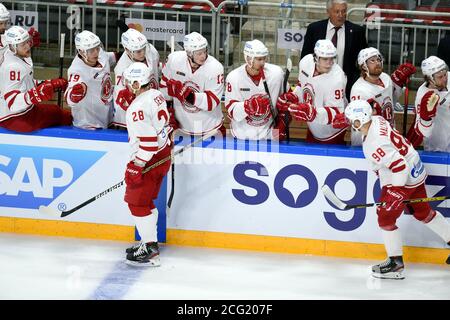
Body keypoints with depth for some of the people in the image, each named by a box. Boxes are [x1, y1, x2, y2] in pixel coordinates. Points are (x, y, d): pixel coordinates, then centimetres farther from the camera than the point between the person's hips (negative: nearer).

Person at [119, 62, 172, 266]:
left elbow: (147, 140, -26)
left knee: (137, 202, -2)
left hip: (150, 159, -10)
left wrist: (137, 166, -20)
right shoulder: (156, 95, 5)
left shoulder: (138, 108, -23)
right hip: (163, 153, 10)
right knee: (146, 201, 20)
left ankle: (150, 251, -1)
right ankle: (149, 242, 29)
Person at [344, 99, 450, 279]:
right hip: (415, 171, 10)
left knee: (385, 217, -2)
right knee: (422, 212, 23)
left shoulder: (373, 145, -30)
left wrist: (395, 191, -20)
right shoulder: (377, 120, -4)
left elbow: (400, 166, -31)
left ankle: (396, 264, 4)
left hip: (404, 179, -10)